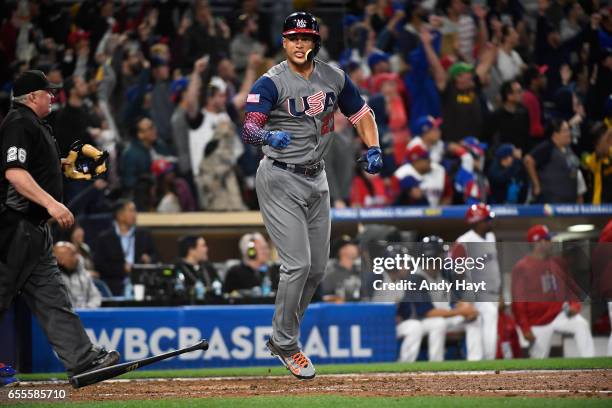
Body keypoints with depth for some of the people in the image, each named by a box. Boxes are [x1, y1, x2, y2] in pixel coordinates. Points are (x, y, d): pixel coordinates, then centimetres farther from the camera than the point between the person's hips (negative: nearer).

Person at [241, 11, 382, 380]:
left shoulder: (334, 78, 3)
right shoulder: (271, 83, -14)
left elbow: (361, 113, 14)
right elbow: (249, 129, -25)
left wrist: (373, 148, -4)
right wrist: (268, 135, -48)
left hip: (316, 180, 6)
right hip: (280, 180, -6)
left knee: (317, 268, 9)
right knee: (298, 264, -14)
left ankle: (282, 336, 26)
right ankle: (286, 344, 1)